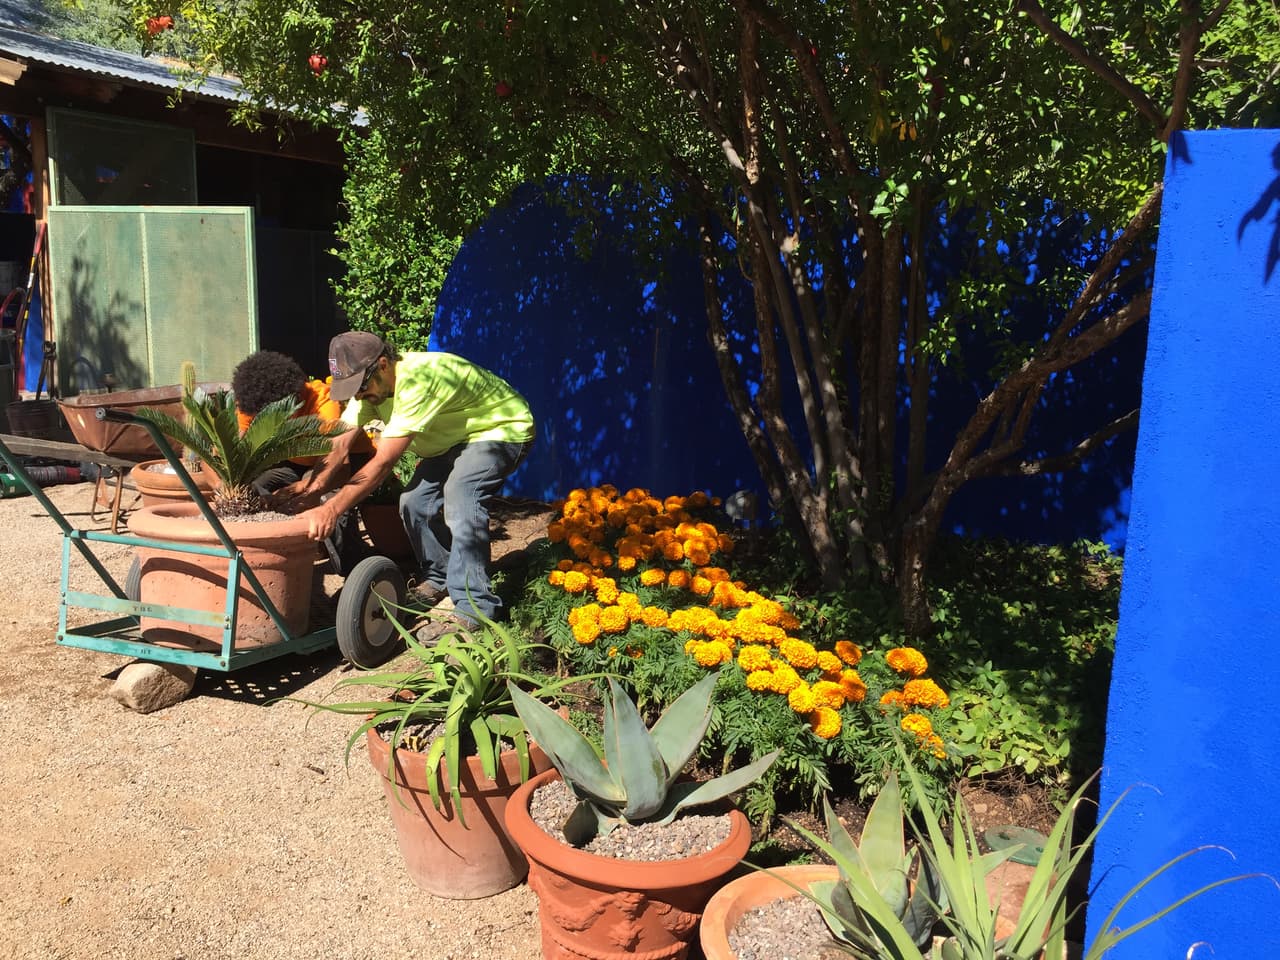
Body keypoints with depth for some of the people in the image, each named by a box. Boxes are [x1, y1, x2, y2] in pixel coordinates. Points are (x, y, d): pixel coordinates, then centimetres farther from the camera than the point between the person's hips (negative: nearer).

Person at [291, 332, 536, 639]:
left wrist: (331, 510, -42)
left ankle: (473, 609, -21)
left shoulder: (418, 380, -37)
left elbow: (383, 463, -39)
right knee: (415, 501, -2)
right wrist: (311, 486, -31)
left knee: (459, 500, -28)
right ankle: (439, 579, 21)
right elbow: (340, 443, -15)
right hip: (455, 439, 9)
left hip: (503, 429, -9)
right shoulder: (371, 383, -9)